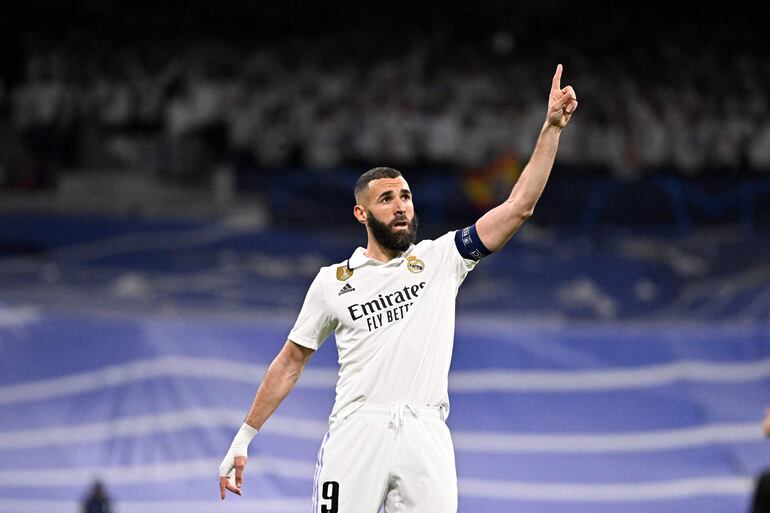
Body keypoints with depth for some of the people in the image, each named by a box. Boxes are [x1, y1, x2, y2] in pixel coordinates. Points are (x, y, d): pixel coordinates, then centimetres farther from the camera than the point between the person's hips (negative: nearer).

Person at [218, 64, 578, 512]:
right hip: (355, 437, -1)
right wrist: (243, 439, 15)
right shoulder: (333, 282, 11)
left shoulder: (441, 259, 11)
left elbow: (518, 206, 4)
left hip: (426, 439, 1)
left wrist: (552, 128, -2)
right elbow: (291, 362, 17)